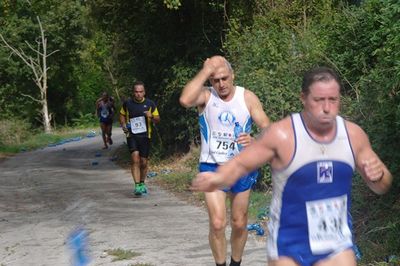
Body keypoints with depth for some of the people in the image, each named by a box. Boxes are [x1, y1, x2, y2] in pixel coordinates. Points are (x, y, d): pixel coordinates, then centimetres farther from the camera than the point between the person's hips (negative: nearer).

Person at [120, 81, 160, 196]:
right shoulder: (127, 103, 2)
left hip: (145, 136, 1)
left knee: (144, 162, 7)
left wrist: (151, 116, -16)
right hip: (131, 135, -1)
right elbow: (122, 115, 19)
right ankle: (137, 185, -19)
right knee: (135, 159, -17)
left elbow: (157, 119, 7)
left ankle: (142, 183, 29)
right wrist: (123, 124, 0)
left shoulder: (150, 104, 1)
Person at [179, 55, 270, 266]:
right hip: (212, 166, -2)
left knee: (239, 223, 11)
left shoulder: (248, 98, -5)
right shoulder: (206, 96, -9)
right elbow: (185, 100, -32)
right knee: (217, 223, -11)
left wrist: (254, 140, -31)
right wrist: (205, 71, -27)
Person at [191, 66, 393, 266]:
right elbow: (240, 164, -9)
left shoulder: (353, 135, -3)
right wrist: (218, 178, -31)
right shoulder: (282, 135, -15)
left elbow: (382, 187, 8)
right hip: (289, 246, -3)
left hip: (336, 247, 3)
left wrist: (378, 176, -16)